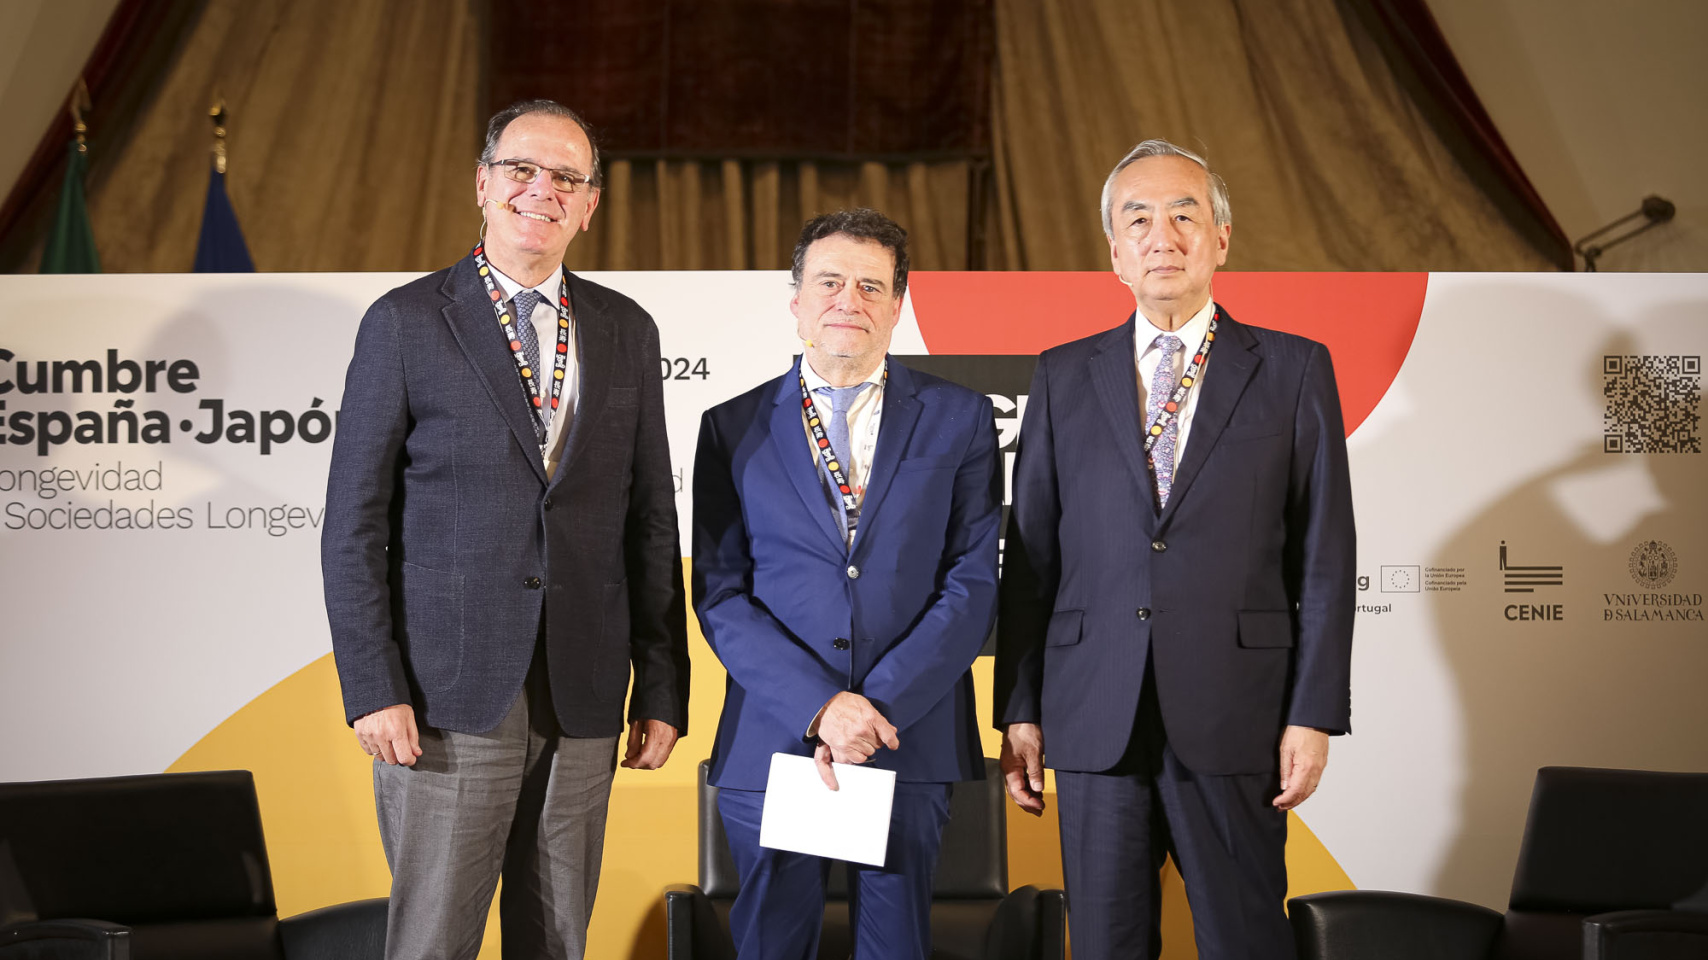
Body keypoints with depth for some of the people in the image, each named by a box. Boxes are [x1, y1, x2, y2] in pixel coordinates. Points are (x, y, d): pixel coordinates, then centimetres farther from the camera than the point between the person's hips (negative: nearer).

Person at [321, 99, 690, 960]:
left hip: (583, 699, 4)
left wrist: (661, 690, 6)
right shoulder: (405, 322, 0)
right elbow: (354, 526, -2)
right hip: (450, 697, -3)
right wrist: (372, 691, -10)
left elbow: (650, 522, 11)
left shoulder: (627, 331, 10)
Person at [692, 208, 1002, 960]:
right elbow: (721, 593, 0)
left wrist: (880, 707, -11)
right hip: (771, 746, 0)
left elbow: (974, 582, -1)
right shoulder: (732, 428, 7)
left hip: (913, 747, 0)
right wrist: (820, 706, -13)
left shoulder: (958, 419, 6)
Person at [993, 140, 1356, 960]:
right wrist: (1018, 711, 3)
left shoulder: (1293, 370, 4)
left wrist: (1314, 713, -5)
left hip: (1233, 718, -2)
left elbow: (1325, 554, 2)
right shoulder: (1063, 377, 9)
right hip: (1095, 719, 2)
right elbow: (1029, 555, 8)